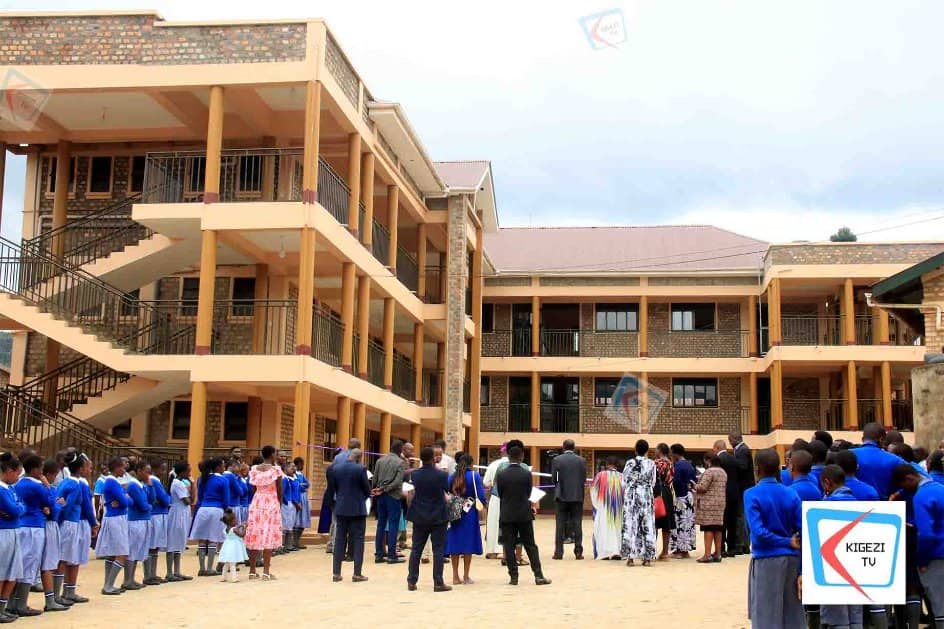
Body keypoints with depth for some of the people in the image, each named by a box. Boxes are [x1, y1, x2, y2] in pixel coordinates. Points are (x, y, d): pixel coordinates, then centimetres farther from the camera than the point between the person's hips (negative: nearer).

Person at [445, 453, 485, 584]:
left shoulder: (451, 477, 3)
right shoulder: (474, 476, -6)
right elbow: (481, 496, -9)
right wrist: (480, 504, 11)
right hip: (470, 513, -3)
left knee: (454, 543, 8)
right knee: (468, 543, 5)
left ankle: (455, 577, 9)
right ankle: (466, 576, 8)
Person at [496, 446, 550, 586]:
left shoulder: (501, 475, -6)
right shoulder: (527, 474, -7)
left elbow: (500, 494, 3)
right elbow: (528, 494, 2)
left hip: (507, 515, 0)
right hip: (524, 514, 0)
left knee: (509, 547, 5)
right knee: (530, 545, 7)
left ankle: (513, 576, 4)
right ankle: (538, 575, 4)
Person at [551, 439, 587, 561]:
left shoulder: (556, 460, -5)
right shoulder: (582, 460, -1)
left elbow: (553, 478, -3)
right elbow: (584, 479, 0)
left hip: (561, 496, -1)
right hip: (577, 496, 1)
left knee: (560, 524, 4)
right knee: (577, 524, 5)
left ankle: (559, 552, 3)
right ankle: (578, 552, 4)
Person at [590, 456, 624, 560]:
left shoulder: (600, 475, -8)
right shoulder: (621, 477, -4)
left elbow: (593, 490, 1)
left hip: (603, 507, -1)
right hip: (618, 508, 2)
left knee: (604, 528, 6)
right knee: (617, 528, 10)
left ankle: (604, 552, 2)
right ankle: (617, 551, 3)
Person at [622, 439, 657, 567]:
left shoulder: (629, 463, -3)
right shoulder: (651, 464, -3)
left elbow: (624, 482, 0)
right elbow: (653, 483, 2)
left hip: (631, 496, 0)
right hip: (646, 496, 0)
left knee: (630, 525, 2)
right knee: (647, 526, 5)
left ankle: (630, 557, 0)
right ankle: (647, 557, 4)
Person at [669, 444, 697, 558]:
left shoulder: (678, 465, -13)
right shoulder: (690, 465, 11)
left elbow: (676, 481, -20)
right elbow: (695, 480, 13)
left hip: (681, 497, -8)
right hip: (690, 496, 8)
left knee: (681, 523, -3)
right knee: (688, 522, 10)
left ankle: (681, 550, -1)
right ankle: (686, 549, 14)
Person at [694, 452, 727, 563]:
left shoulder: (709, 472, -13)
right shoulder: (723, 472, 14)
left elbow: (702, 487, -18)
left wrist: (695, 485, 2)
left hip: (708, 504, -8)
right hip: (720, 503, 8)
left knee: (708, 529, -8)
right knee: (717, 529, 10)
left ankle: (707, 555, -10)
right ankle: (717, 554, 12)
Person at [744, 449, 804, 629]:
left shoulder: (752, 494, -7)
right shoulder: (791, 494, 4)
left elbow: (759, 532, -20)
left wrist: (787, 542, -8)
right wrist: (802, 571, 1)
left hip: (766, 560, -4)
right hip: (791, 560, 4)